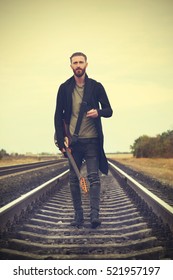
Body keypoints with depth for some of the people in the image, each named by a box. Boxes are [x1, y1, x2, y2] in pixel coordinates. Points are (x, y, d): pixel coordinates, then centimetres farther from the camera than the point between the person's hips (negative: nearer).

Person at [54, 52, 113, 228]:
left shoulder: (96, 87, 3)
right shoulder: (64, 88, 6)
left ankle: (95, 214, -8)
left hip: (92, 140, -1)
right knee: (74, 179, 4)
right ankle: (78, 215, 11)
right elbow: (58, 115, 8)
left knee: (94, 177, -7)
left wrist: (98, 112, -17)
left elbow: (109, 111, 6)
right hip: (73, 140, 2)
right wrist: (62, 138, -2)